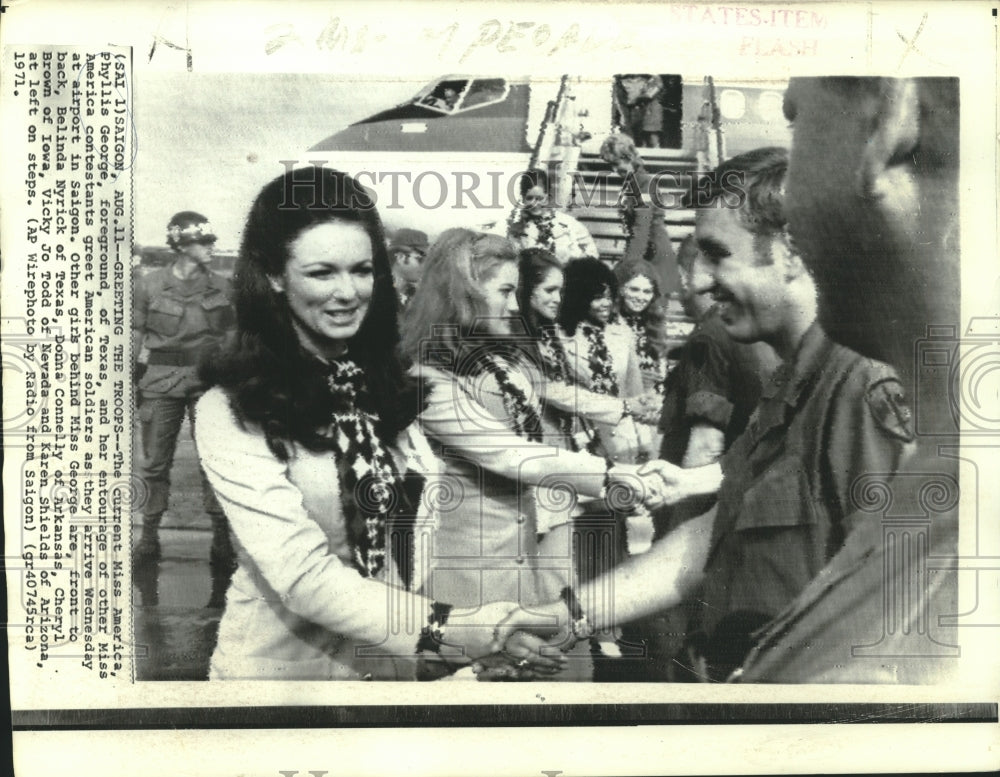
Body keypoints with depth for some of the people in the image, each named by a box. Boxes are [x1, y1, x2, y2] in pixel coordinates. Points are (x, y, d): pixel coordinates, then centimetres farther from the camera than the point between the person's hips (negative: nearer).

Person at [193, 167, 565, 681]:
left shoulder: (379, 381, 0)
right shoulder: (232, 413, -20)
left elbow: (414, 520, 2)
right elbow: (305, 575, -27)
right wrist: (466, 631, -34)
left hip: (395, 659, 5)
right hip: (284, 667, -5)